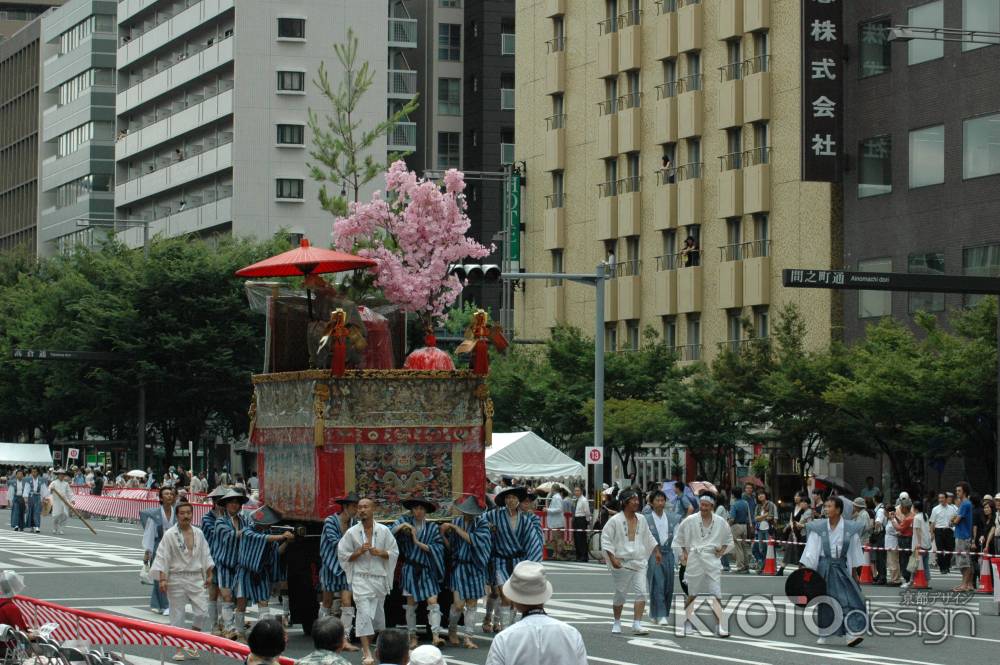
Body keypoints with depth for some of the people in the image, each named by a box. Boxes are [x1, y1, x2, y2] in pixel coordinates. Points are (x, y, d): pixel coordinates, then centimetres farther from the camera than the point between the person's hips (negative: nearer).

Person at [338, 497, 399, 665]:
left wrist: (379, 552, -12)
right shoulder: (352, 532, -1)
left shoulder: (384, 531, 2)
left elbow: (394, 552, 6)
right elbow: (343, 555, 4)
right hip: (360, 577, -3)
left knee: (377, 614, 12)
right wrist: (358, 552, -13)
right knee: (364, 613, -16)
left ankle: (368, 645, 32)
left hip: (379, 577, 3)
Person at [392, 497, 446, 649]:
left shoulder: (433, 528, 2)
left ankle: (435, 636, -18)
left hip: (427, 569, 0)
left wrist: (419, 543, -13)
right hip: (410, 568, 0)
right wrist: (400, 527, -22)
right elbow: (390, 533, -6)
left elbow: (439, 547, -6)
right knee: (411, 604, 6)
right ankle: (412, 637, 16)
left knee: (433, 602, -12)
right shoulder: (405, 521, 4)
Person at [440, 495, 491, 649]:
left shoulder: (481, 523, -3)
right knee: (459, 604, -7)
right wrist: (443, 534, -11)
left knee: (472, 604, 3)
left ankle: (468, 637, 10)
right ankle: (452, 631, 19)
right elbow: (450, 546, 6)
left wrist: (456, 529, -18)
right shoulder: (456, 522, 0)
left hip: (476, 567, 1)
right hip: (459, 566, -1)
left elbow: (474, 540, -19)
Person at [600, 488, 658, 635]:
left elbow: (649, 538, 23)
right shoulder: (615, 521, -8)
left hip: (639, 562, 4)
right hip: (622, 563, -4)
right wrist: (613, 558, -16)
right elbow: (606, 540, -9)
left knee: (641, 593, -9)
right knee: (620, 594, 6)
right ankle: (617, 623, 25)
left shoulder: (641, 520, 8)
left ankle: (637, 624, -8)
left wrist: (656, 552, 18)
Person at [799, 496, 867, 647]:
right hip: (824, 566, 0)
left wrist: (854, 571, 7)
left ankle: (850, 634, -16)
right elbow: (811, 550, -4)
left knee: (848, 598, -12)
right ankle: (823, 634, 19)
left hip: (841, 567, 0)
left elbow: (853, 551, 5)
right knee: (824, 602, 6)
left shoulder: (849, 529, -2)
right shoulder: (818, 528, -4)